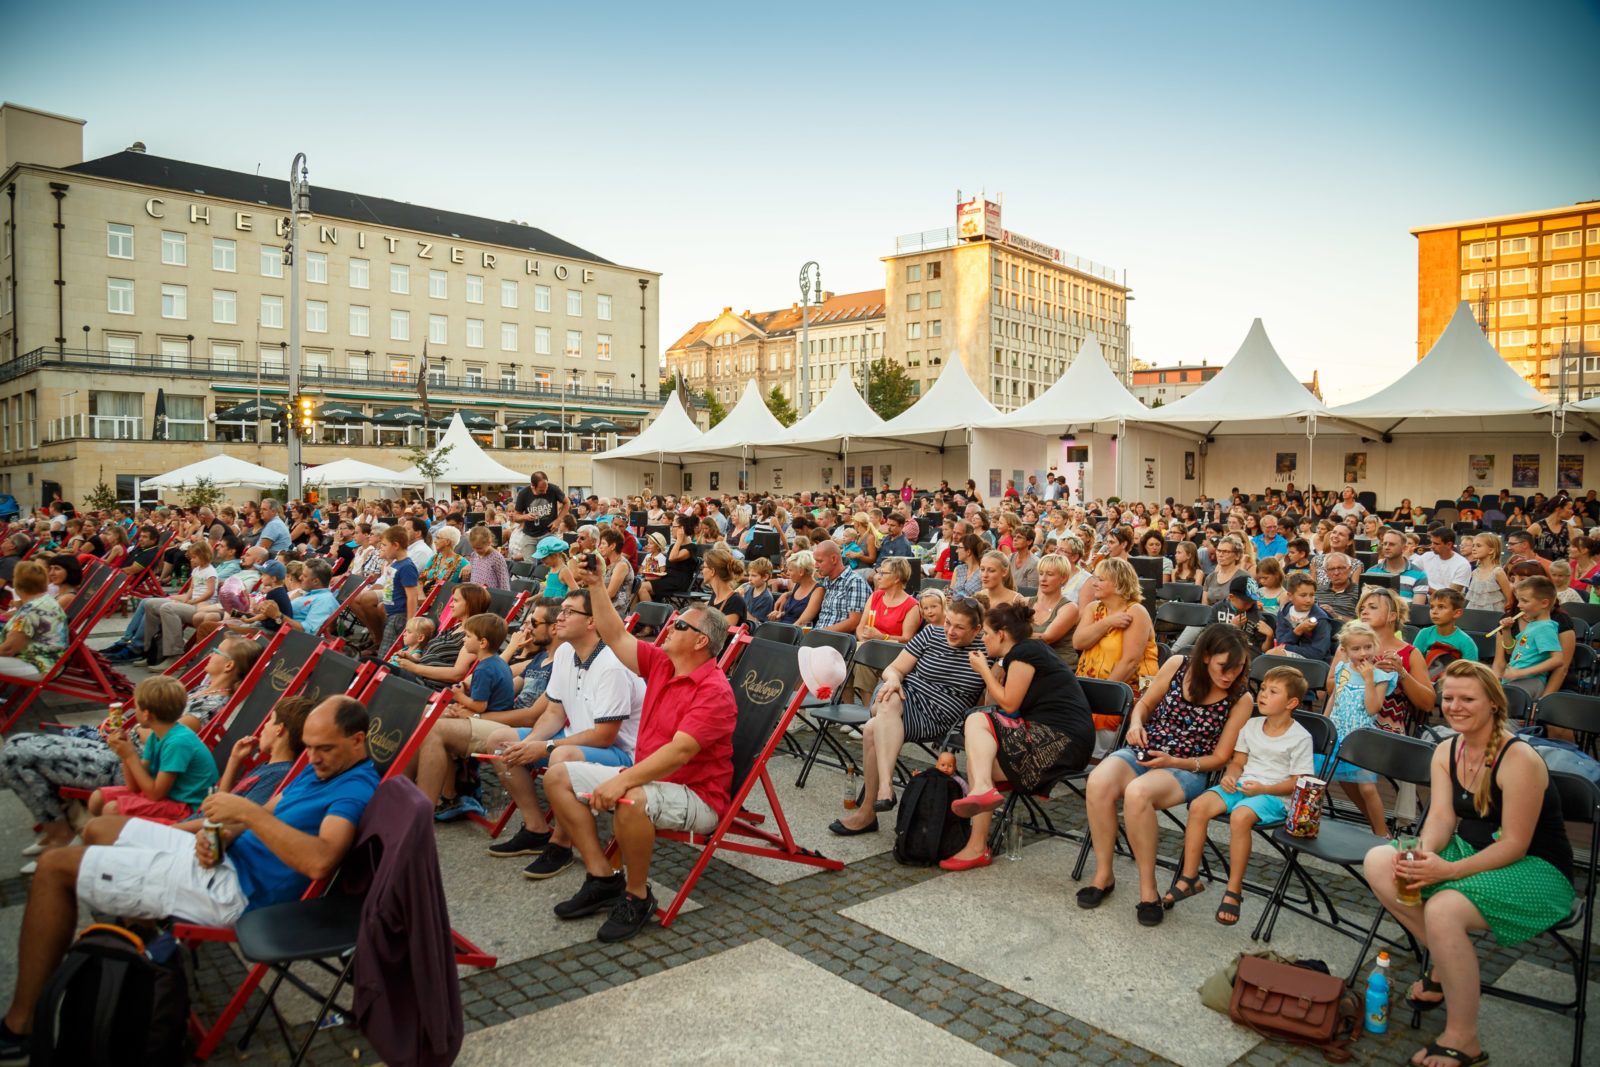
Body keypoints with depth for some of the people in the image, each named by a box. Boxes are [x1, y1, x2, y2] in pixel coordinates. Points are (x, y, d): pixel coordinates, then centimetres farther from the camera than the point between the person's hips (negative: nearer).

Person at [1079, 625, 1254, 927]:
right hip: (1142, 752, 3)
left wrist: (1174, 762, -16)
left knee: (1137, 793, -37)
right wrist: (1136, 724, -7)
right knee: (1098, 783, -31)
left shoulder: (1241, 699, -5)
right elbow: (1146, 703, 15)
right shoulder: (1177, 666, -1)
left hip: (1187, 769, -3)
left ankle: (1148, 889, -20)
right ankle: (1103, 875, -13)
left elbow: (1220, 757, -1)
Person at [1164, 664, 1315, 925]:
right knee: (1198, 805, -20)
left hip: (1274, 795, -6)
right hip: (1241, 786, 6)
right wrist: (1230, 776, -5)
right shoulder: (1251, 726, 14)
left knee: (1240, 816, -36)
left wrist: (1262, 788, -18)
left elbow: (1298, 783, -5)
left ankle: (1234, 891, -23)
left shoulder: (1300, 737, -4)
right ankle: (1189, 878, -12)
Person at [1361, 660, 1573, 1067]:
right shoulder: (1446, 752, 3)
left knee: (1444, 909, -33)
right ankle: (1445, 962, 0)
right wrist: (1423, 852, -25)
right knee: (1379, 861, -13)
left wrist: (1448, 871, -31)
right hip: (1471, 851, 8)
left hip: (1537, 872, -8)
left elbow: (1515, 845, -22)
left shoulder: (1519, 759, -21)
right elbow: (1442, 817, -3)